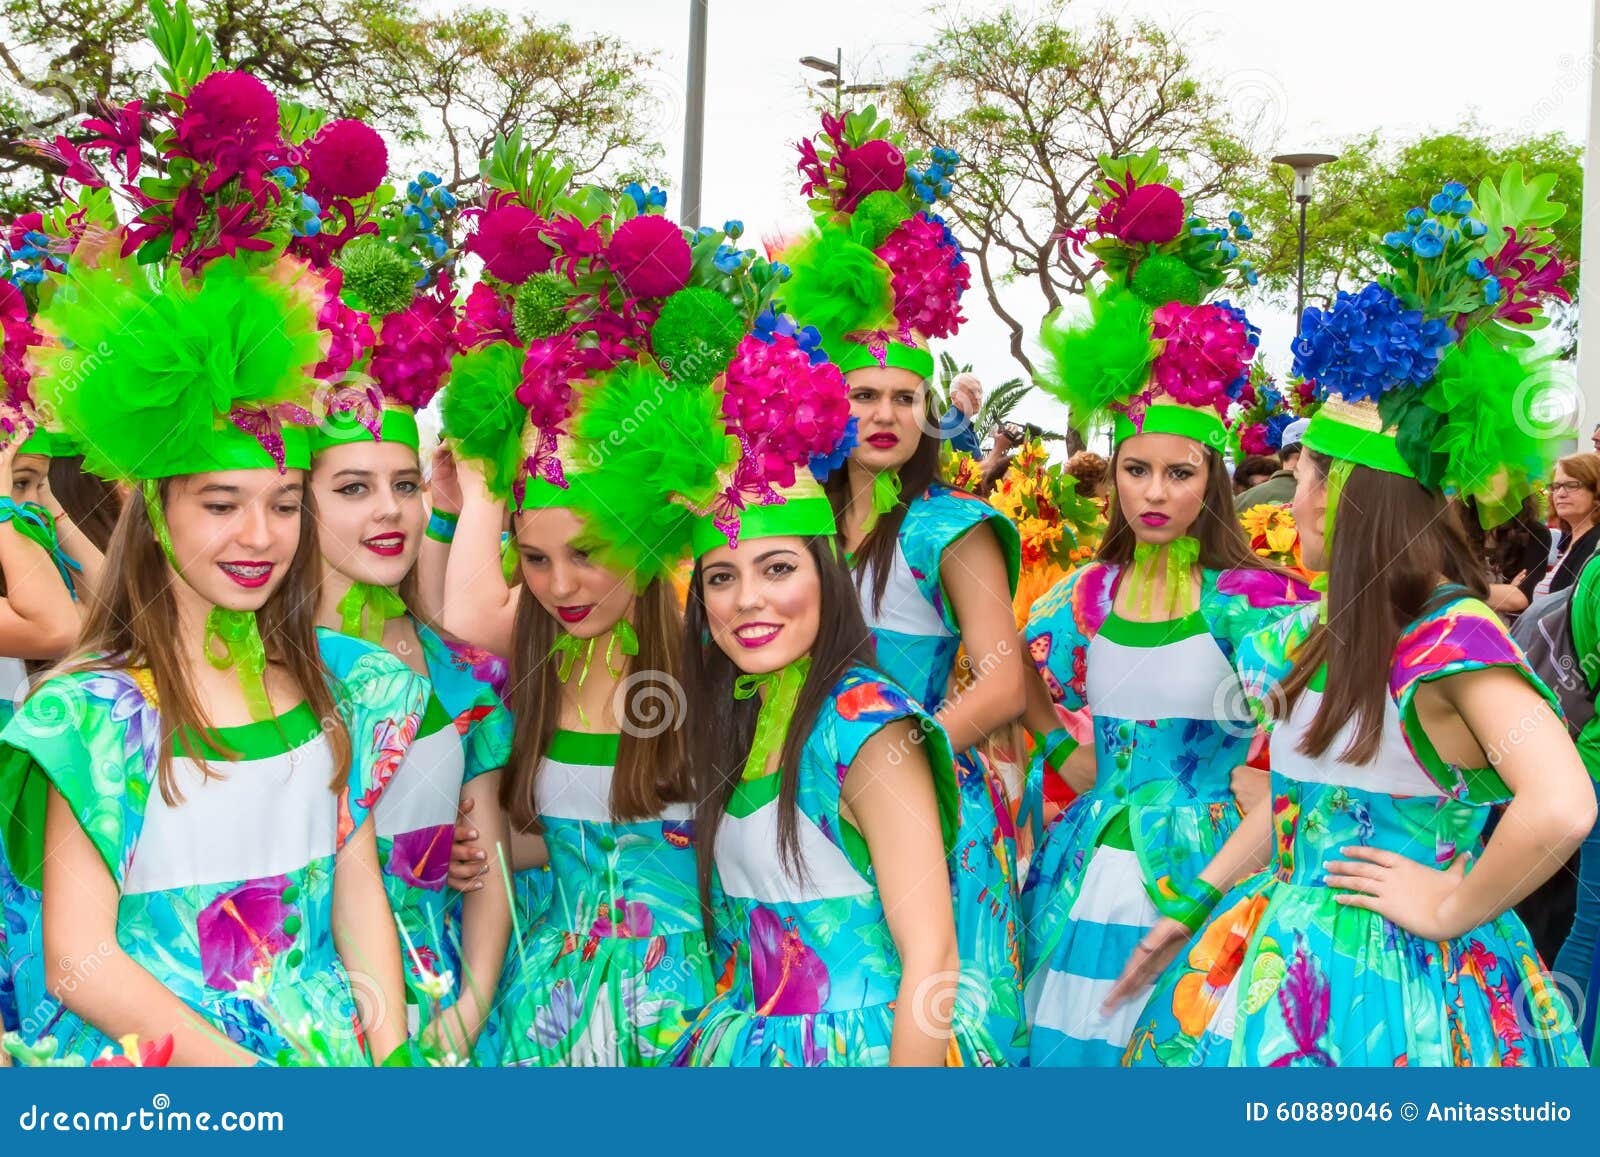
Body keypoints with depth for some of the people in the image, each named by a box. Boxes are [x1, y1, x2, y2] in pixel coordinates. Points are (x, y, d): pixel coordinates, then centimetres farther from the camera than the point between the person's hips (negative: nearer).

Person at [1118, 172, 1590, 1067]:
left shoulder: (1452, 636, -20)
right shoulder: (1338, 632, 7)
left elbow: (1561, 808, -33)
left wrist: (1449, 908, -20)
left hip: (1387, 993, -8)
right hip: (1293, 967, 8)